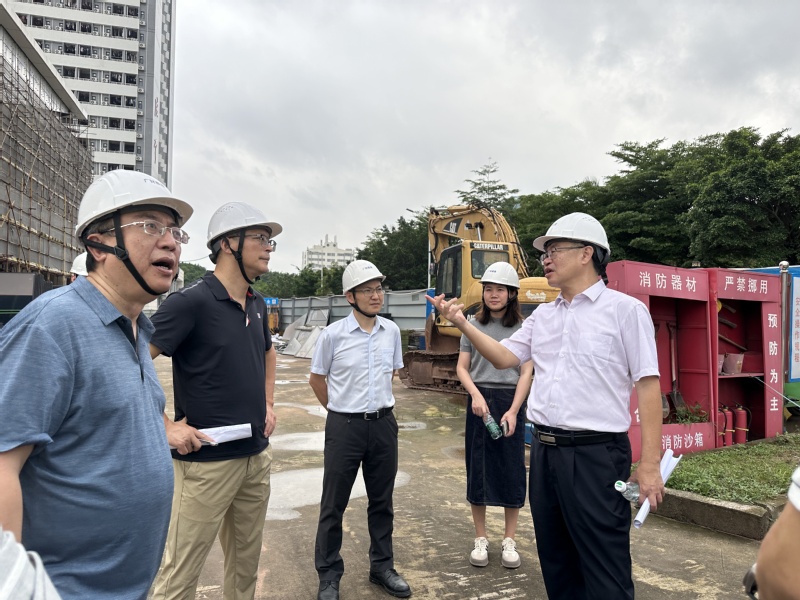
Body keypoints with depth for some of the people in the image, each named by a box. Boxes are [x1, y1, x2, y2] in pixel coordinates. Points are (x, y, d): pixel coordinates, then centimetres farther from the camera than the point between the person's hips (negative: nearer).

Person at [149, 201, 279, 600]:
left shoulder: (258, 304, 8)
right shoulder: (191, 302, -15)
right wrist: (165, 426, -18)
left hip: (257, 457, 7)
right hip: (207, 460, -7)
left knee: (246, 564, 20)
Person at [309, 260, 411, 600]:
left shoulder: (391, 331, 0)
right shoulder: (333, 335, -11)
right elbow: (316, 380, 3)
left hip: (384, 424, 4)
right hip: (345, 426, -3)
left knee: (382, 501, 16)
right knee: (334, 505, 8)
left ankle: (382, 566, 34)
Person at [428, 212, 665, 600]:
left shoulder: (624, 310, -6)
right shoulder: (542, 315, 12)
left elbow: (648, 385, -9)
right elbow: (504, 358, 13)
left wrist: (650, 464, -13)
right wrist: (462, 323, 0)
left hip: (596, 454, -6)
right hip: (544, 450, 7)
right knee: (556, 561, 19)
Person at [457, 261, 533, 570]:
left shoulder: (523, 328, -1)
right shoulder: (474, 326, 5)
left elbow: (526, 374, -5)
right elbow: (462, 367, 2)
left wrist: (513, 411, -15)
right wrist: (476, 396, -15)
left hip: (510, 402, -1)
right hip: (479, 400, 2)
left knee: (511, 469, 5)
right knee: (477, 468, 7)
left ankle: (509, 541, 21)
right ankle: (481, 539, 21)